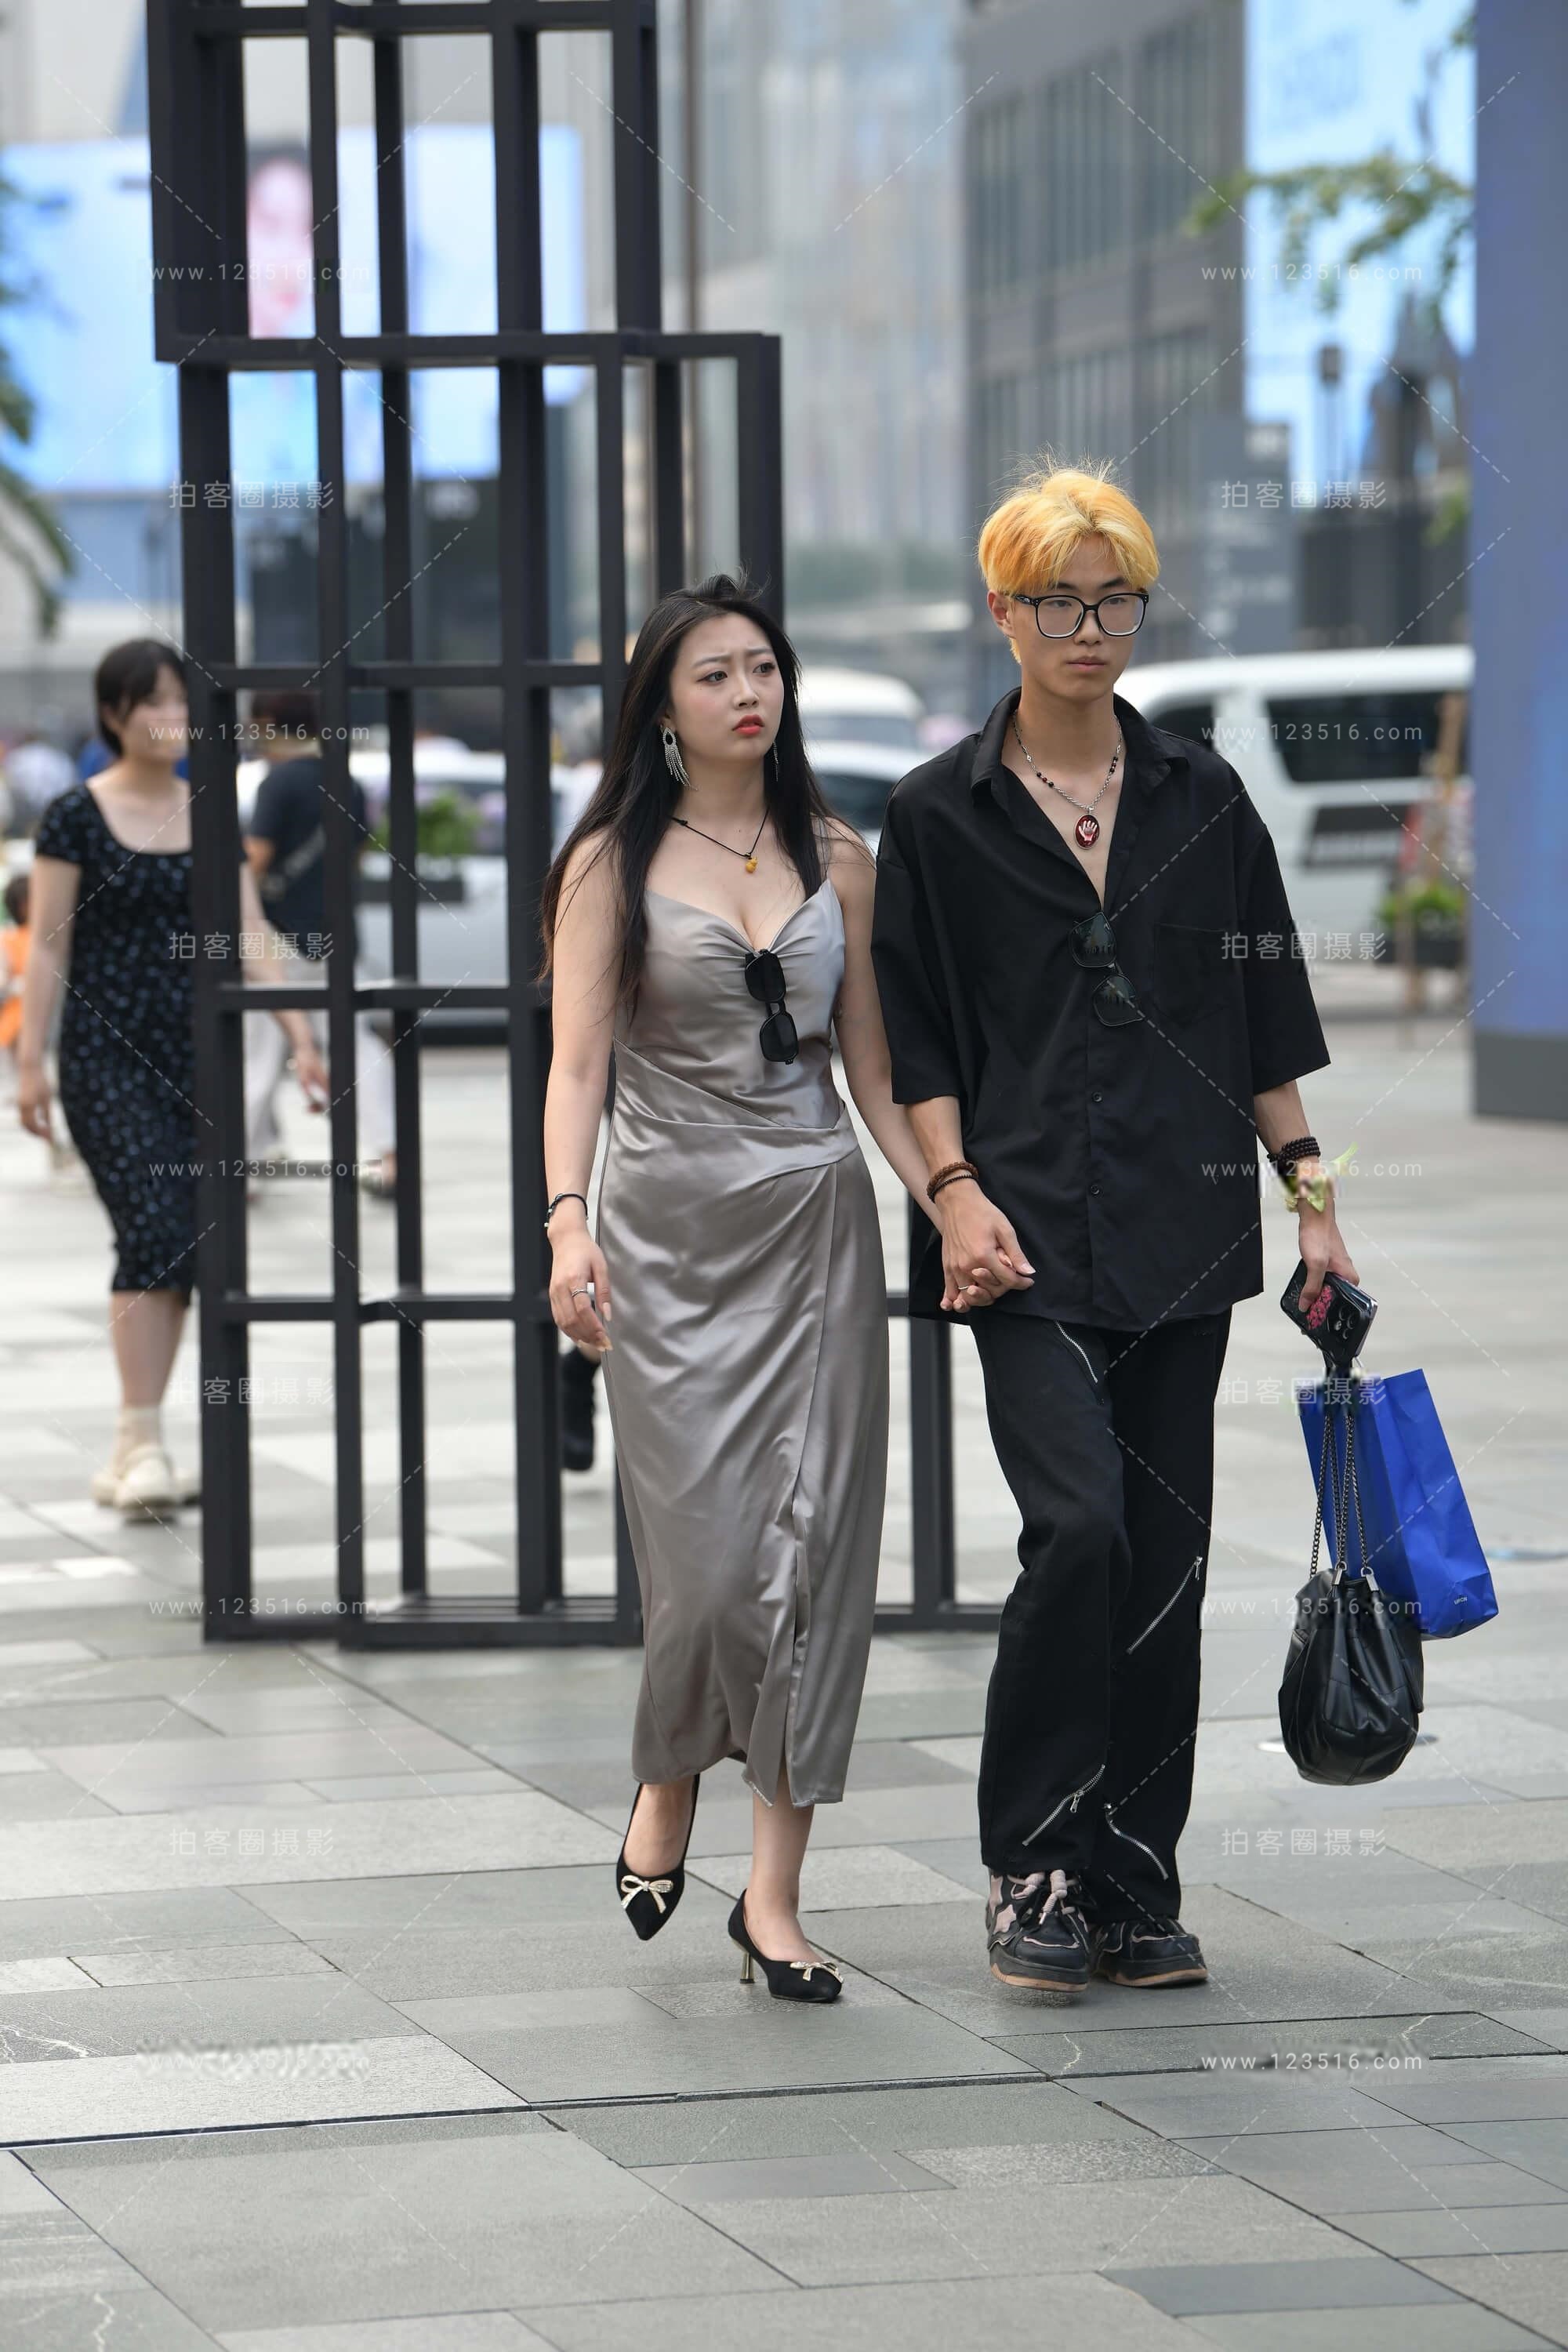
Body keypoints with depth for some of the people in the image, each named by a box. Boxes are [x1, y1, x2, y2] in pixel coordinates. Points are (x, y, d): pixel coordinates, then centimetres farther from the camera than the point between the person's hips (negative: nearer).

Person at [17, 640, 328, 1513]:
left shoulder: (209, 815, 10)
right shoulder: (77, 817, -2)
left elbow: (248, 939, 8)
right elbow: (49, 949, -2)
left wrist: (302, 1035, -2)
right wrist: (31, 1061, -7)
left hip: (194, 1055, 5)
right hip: (107, 1055, -5)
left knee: (185, 1246, 3)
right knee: (153, 1228, -18)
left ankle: (135, 1452, 12)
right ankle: (143, 1443, -18)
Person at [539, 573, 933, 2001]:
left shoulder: (837, 858, 10)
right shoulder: (614, 861, 2)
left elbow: (872, 1065, 12)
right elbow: (580, 1063, -4)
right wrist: (568, 1221, -19)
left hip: (816, 1224, 3)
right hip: (671, 1225, -2)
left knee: (811, 1542, -4)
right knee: (706, 1548, -7)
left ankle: (775, 1893, 0)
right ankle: (668, 1786, 25)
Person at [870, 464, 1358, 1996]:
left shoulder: (1201, 801, 10)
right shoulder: (939, 817, 3)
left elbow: (1265, 1020, 13)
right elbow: (915, 1042, 2)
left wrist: (1310, 1192, 8)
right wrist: (956, 1191, -10)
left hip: (1181, 1226, 3)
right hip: (1029, 1234, -3)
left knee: (1167, 1551, 3)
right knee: (1079, 1522, -17)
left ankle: (1135, 1886, 12)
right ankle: (1032, 1866, -4)